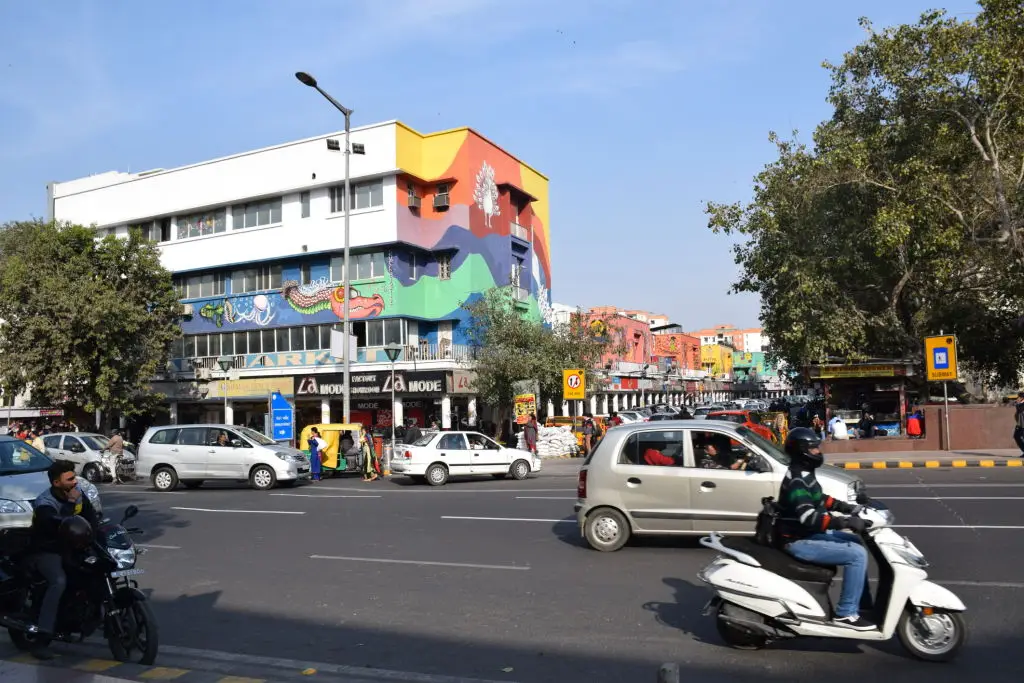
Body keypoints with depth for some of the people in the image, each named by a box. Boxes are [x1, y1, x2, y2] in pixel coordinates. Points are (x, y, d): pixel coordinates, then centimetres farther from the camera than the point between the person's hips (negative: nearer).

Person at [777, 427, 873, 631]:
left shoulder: (803, 474, 9)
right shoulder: (796, 481, -24)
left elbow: (819, 499, 24)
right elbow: (810, 518, -34)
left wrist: (846, 507, 12)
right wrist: (847, 522, -32)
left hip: (810, 534, 11)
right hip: (800, 541, -11)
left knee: (857, 544, 18)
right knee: (857, 555, -16)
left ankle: (863, 604, 24)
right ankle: (845, 613, -8)